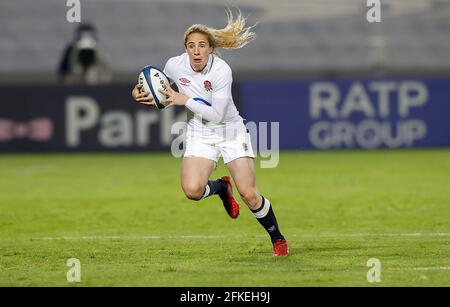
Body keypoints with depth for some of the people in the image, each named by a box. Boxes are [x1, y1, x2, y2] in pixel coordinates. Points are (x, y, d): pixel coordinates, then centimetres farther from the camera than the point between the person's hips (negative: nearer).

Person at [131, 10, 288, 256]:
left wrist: (185, 100, -26)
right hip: (199, 135, 3)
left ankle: (278, 239, 15)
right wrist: (141, 91, -7)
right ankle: (221, 187, 14)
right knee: (192, 189, -22)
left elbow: (216, 114, -24)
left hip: (231, 131, -3)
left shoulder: (221, 70, -24)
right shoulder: (174, 65, -13)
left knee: (249, 194, -10)